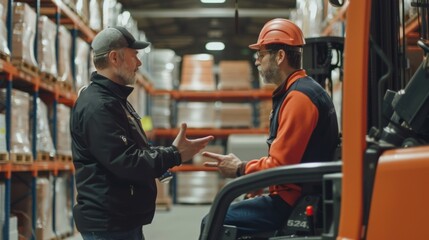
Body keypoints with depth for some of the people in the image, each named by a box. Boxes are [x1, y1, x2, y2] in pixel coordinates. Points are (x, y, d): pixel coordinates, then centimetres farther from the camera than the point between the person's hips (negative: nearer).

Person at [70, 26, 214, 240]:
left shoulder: (114, 100, 16)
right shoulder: (97, 107, -19)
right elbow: (126, 163, -25)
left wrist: (170, 153, 7)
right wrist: (174, 155, -17)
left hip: (124, 219, 11)